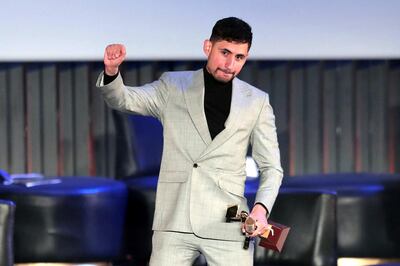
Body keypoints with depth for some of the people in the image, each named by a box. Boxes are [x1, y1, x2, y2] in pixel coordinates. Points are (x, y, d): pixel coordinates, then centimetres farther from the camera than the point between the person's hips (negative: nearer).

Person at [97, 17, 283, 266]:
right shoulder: (173, 87, 10)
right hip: (174, 223, 0)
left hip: (227, 224, 0)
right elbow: (122, 98, 0)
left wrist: (262, 207, -10)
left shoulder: (256, 101, 9)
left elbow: (271, 166, 9)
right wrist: (111, 71, -23)